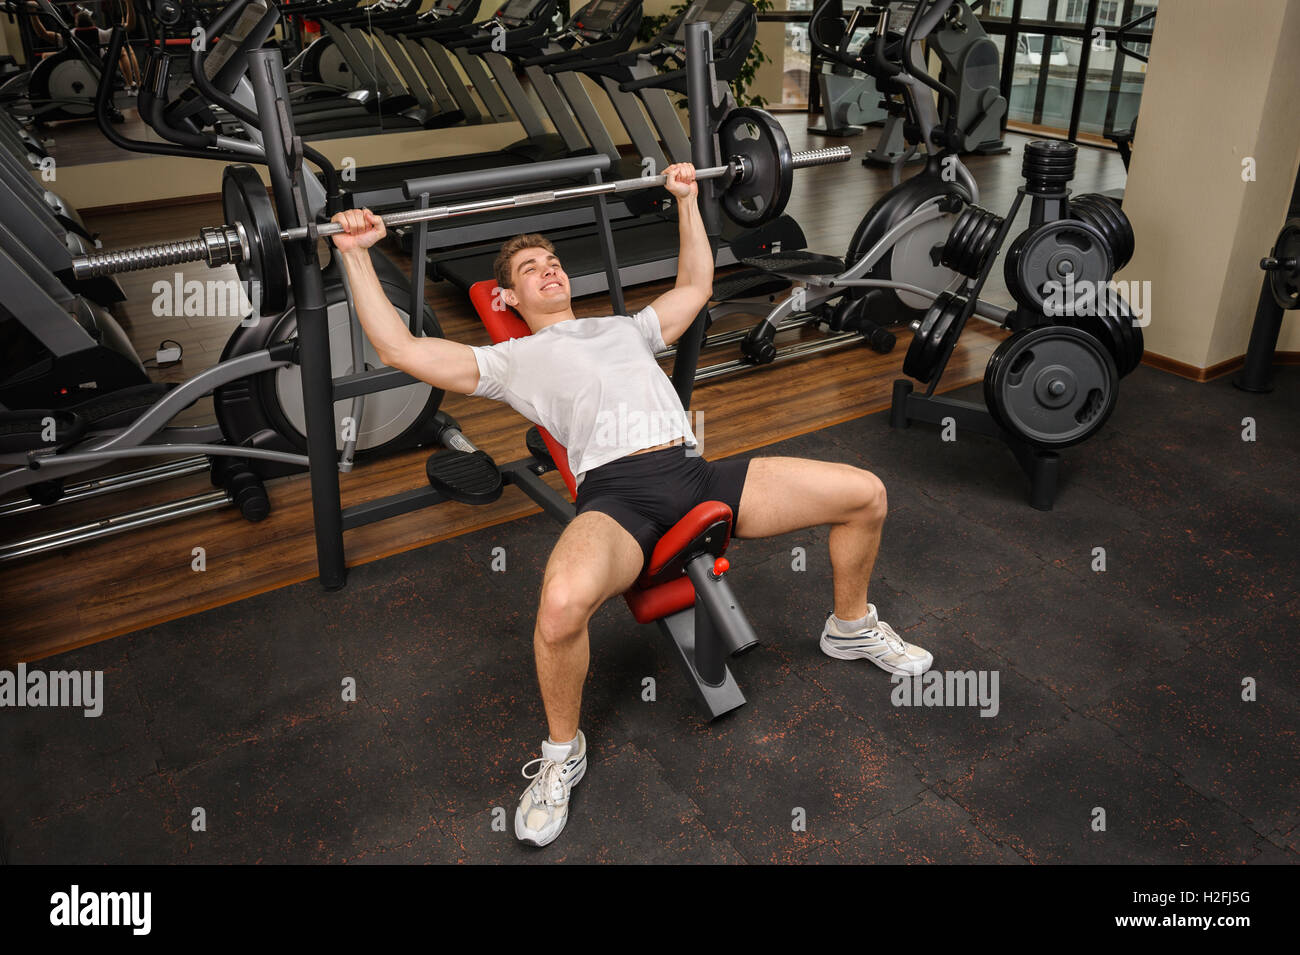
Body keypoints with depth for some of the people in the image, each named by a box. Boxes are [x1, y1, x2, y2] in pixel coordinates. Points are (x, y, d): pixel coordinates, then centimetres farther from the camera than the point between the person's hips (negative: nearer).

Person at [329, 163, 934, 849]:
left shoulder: (625, 326, 36)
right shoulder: (513, 358, 22)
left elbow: (696, 286, 46)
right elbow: (399, 349, 15)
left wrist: (686, 199, 47)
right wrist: (357, 254, 15)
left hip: (696, 473, 5)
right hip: (617, 491, -5)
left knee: (865, 494, -5)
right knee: (563, 602, -40)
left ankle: (852, 628, 25)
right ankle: (562, 753, -8)